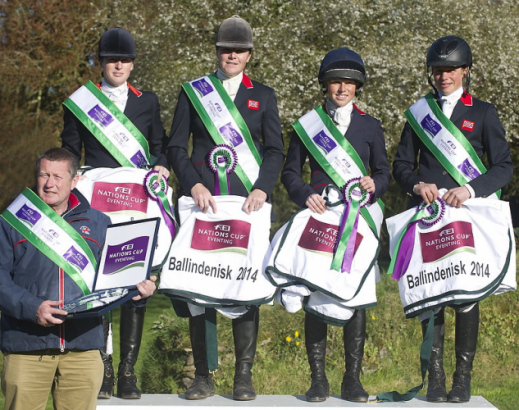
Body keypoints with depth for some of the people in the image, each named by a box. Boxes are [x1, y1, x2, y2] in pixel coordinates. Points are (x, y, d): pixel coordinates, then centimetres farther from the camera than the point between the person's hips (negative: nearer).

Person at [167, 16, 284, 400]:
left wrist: (263, 188, -8)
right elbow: (176, 147, 6)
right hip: (203, 199, 0)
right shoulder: (193, 93, 11)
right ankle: (203, 376, 5)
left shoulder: (263, 96, 14)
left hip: (247, 201, 0)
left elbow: (275, 150, 9)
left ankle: (244, 376, 4)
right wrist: (194, 185, -9)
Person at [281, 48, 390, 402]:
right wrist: (306, 195, -11)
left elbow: (384, 171, 13)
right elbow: (290, 171, 9)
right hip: (318, 217, -1)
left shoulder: (371, 127, 13)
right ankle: (318, 379, 3)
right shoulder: (307, 124, 10)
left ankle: (353, 380, 4)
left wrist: (375, 185, -10)